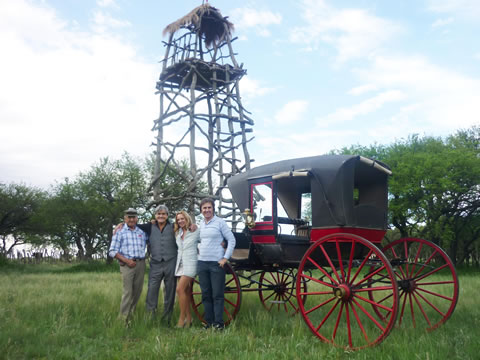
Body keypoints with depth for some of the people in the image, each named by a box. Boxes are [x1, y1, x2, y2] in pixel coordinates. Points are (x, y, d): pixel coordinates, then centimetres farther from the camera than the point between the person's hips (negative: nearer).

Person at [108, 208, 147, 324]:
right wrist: (126, 260, -12)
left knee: (138, 290, 7)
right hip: (127, 264, -4)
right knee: (128, 291, -9)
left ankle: (131, 313, 20)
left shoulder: (142, 232, 13)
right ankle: (124, 318, -3)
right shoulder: (120, 232, 1)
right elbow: (112, 251, -3)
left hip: (140, 263, 5)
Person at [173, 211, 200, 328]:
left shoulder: (196, 232, -2)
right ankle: (188, 318, 12)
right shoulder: (177, 233, 15)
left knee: (180, 289, -16)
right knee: (186, 292, 6)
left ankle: (182, 318, -9)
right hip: (180, 264, 6)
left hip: (190, 264, -6)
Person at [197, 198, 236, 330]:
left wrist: (225, 258, -9)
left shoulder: (220, 222, -4)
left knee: (217, 294, -3)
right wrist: (199, 250, 9)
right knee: (206, 294, 10)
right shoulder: (201, 224, 12)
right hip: (202, 263, 6)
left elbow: (231, 240, -4)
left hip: (216, 263, -6)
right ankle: (209, 322, 18)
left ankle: (218, 323, 3)